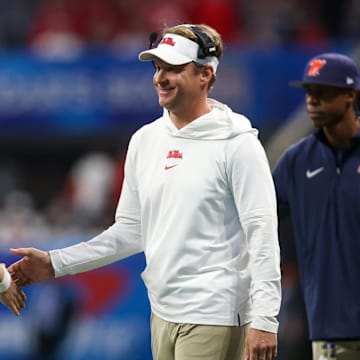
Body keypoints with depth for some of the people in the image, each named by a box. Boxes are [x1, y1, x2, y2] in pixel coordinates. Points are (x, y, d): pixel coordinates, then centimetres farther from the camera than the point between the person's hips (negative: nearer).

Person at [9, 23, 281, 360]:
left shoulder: (236, 144, -8)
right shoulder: (145, 140, 12)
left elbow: (262, 234, -11)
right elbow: (131, 229, 18)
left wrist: (264, 321, -17)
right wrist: (56, 262, 12)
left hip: (213, 319, -7)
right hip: (162, 313, 7)